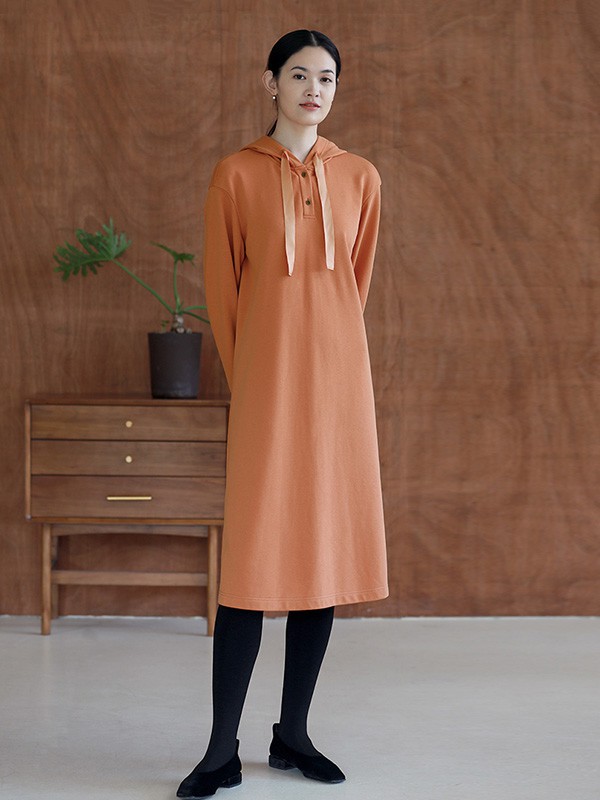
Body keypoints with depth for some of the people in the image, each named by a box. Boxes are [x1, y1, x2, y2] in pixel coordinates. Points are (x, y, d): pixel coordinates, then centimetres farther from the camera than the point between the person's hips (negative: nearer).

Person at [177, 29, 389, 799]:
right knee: (252, 561, -5)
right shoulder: (236, 175, 0)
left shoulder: (360, 178, 8)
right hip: (267, 384, -3)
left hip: (338, 380, 3)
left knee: (327, 552, 5)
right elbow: (221, 289, 4)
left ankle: (293, 734, 17)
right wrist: (250, 376, 7)